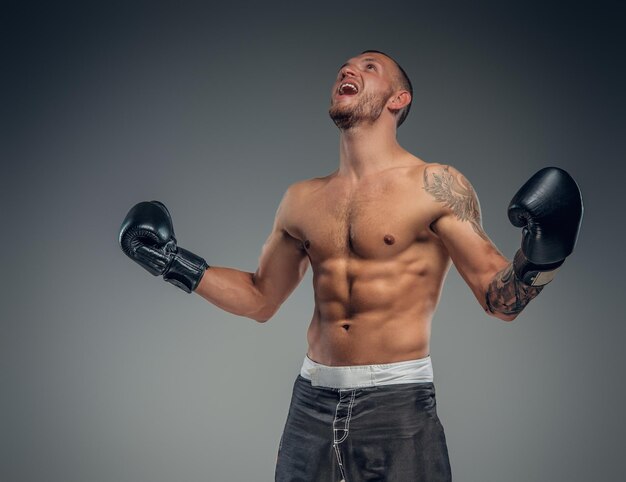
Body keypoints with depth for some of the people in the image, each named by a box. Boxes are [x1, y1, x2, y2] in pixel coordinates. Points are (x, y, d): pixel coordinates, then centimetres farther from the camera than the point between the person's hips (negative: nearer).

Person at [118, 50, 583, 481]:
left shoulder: (436, 186, -6)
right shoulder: (301, 199, 9)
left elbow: (501, 299, -7)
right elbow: (260, 298, 19)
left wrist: (540, 258, -26)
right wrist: (176, 264, 12)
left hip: (398, 406, -4)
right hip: (310, 404, 5)